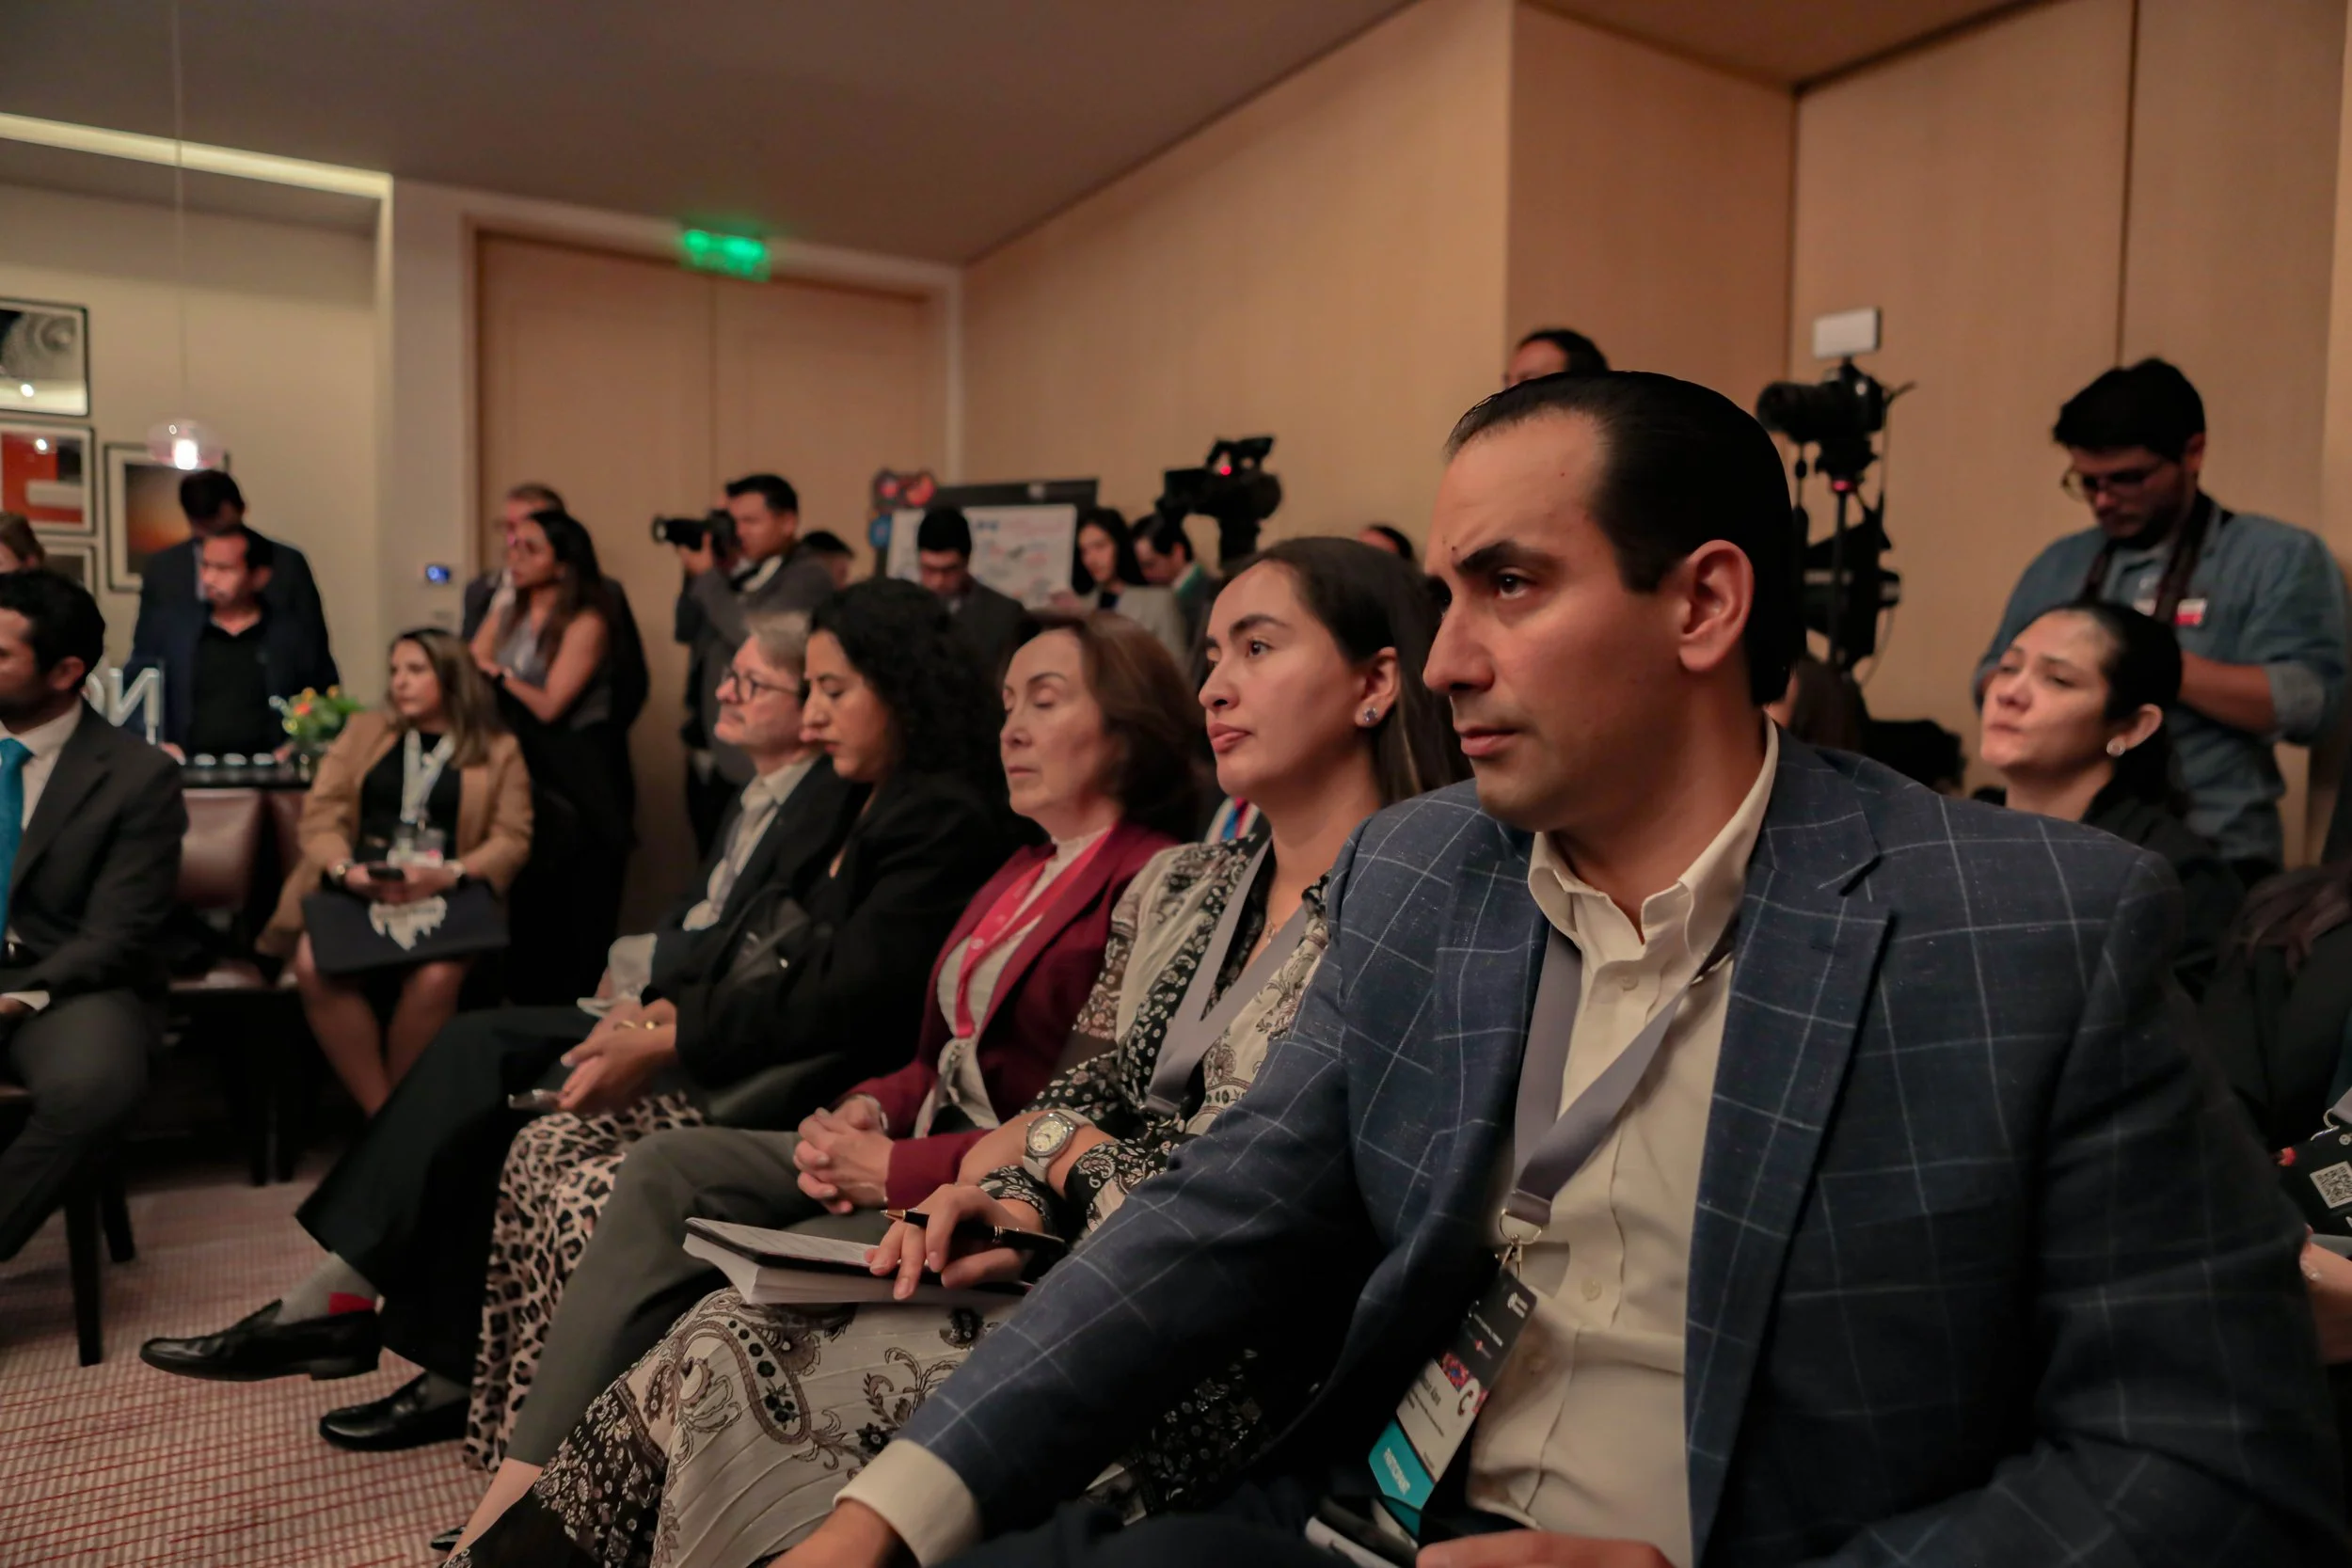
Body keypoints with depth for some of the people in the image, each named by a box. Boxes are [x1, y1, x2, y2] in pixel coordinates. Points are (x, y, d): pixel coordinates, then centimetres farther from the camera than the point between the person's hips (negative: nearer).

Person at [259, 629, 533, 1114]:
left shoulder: (499, 750, 13)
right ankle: (380, 1113, -20)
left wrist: (448, 874, -17)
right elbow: (320, 814, 9)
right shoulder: (363, 731, 21)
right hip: (353, 893, 2)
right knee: (315, 966, -31)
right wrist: (345, 870, -13)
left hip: (443, 899, -2)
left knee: (435, 977, -35)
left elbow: (512, 839, 2)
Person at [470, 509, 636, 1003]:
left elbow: (548, 705, -17)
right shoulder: (504, 618, 9)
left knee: (575, 921, 2)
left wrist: (498, 672, -8)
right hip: (527, 773, 6)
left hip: (581, 781, -6)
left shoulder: (587, 623, -12)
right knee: (527, 911, 13)